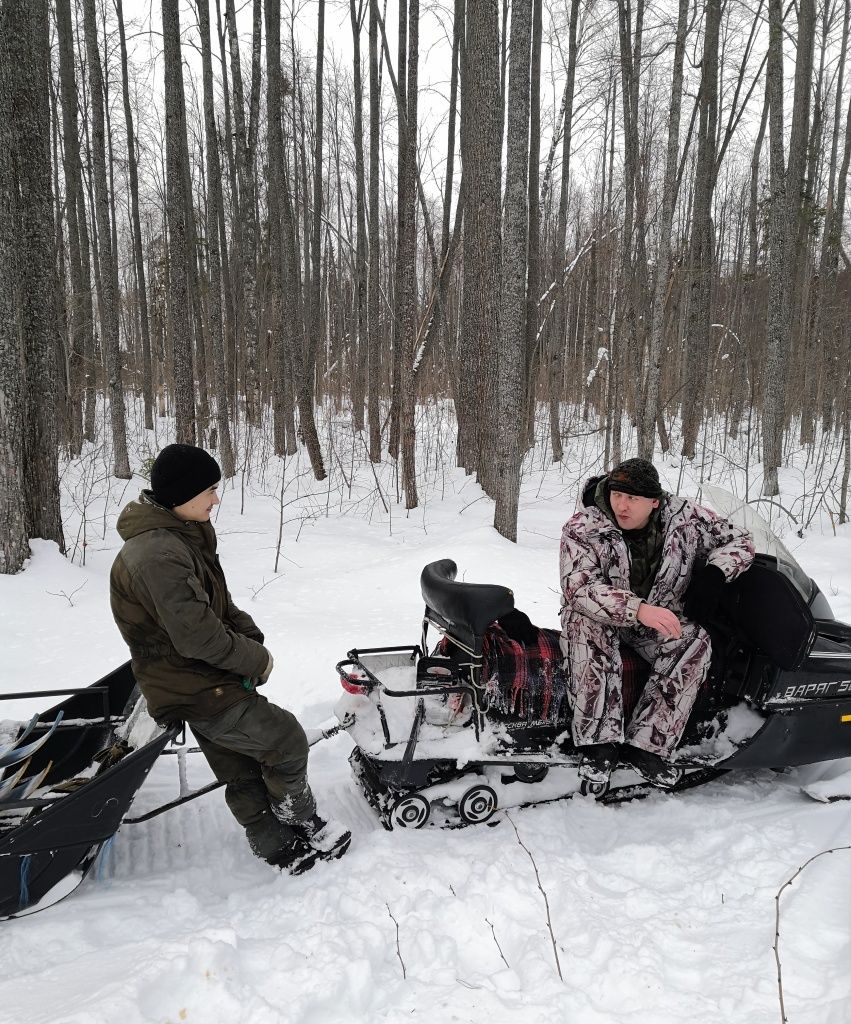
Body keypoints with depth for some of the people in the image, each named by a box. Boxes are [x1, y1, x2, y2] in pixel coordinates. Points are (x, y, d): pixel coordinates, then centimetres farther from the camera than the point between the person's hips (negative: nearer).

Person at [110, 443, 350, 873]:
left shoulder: (183, 536, 6)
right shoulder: (158, 554, -27)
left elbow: (219, 602, 12)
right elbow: (195, 634, -29)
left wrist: (252, 639, -4)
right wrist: (255, 659, -15)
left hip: (202, 681, 9)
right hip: (196, 690, -9)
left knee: (243, 773, 18)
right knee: (285, 739, 2)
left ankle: (280, 848, 32)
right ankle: (302, 824, 23)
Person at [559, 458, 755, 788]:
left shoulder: (685, 517, -9)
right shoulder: (583, 528, -19)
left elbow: (739, 540, 2)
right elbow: (578, 588, -31)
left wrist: (714, 574, -19)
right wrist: (637, 609, -44)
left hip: (661, 619, 3)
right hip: (602, 619, -2)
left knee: (695, 642, -27)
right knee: (584, 621, -36)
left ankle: (646, 745, -28)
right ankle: (599, 742, -34)